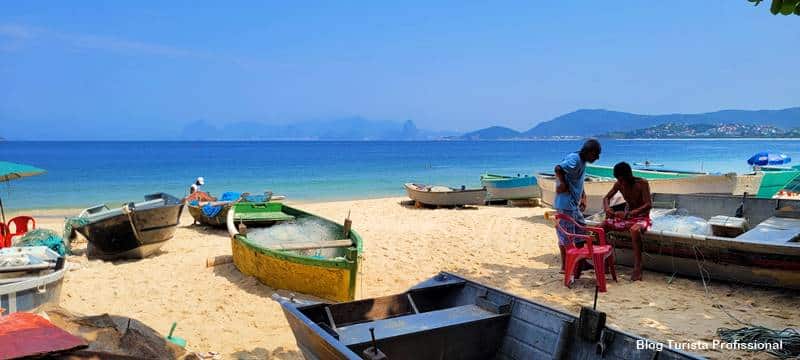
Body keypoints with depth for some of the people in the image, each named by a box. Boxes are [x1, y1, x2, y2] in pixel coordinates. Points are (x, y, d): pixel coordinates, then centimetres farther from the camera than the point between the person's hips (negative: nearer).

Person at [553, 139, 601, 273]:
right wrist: (563, 184, -21)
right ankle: (564, 266, 10)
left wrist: (583, 197, 15)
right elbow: (558, 169, -34)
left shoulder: (582, 161, 12)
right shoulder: (574, 160, -18)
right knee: (566, 237, -1)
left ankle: (581, 262, 28)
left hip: (574, 204, 10)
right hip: (565, 204, -10)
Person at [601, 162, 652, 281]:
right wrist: (607, 208, -18)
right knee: (601, 226, -12)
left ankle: (637, 268, -34)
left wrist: (629, 214, -40)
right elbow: (606, 198, 7)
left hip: (642, 217, -6)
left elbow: (648, 204, -27)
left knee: (635, 230, -40)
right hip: (626, 217, 6)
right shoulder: (619, 184, -3)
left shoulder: (642, 183, -18)